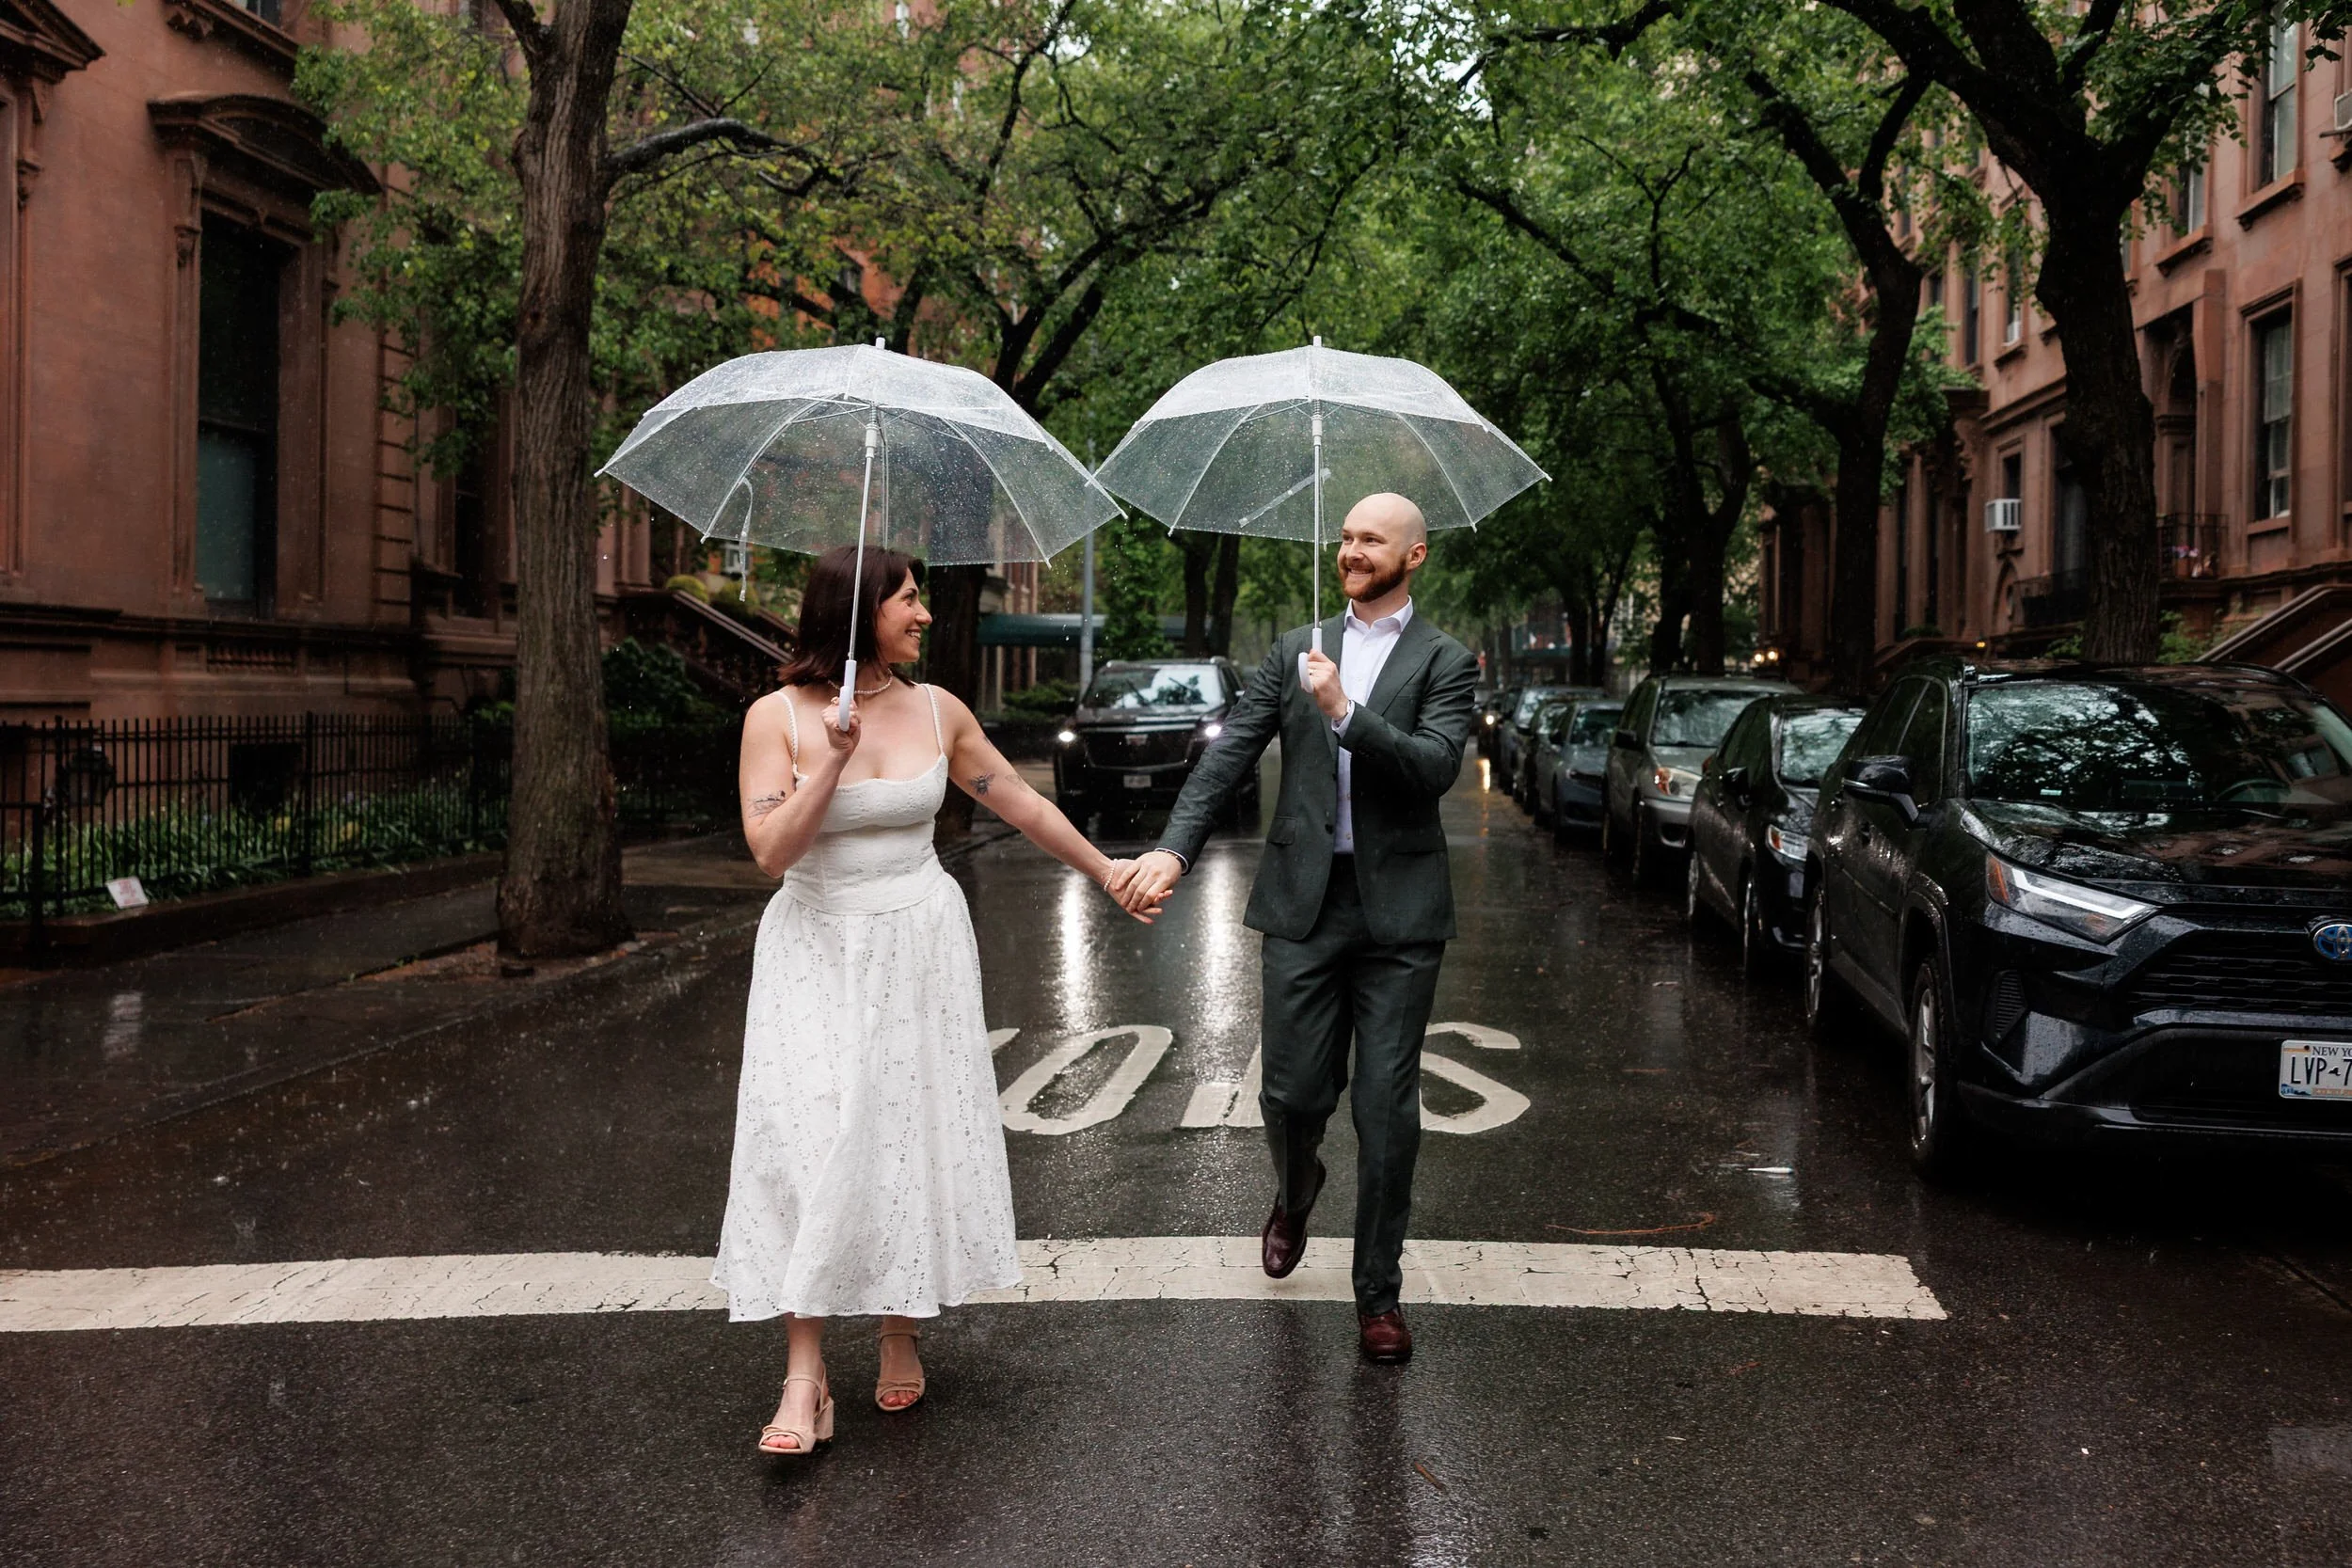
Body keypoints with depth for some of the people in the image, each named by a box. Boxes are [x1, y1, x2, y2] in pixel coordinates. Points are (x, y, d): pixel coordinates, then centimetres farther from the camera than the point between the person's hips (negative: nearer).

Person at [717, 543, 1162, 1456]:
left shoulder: (936, 711, 2)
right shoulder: (779, 716, -7)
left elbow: (1021, 805, 12)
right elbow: (770, 852, -14)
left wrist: (1107, 873, 18)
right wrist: (835, 759, -22)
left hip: (921, 945, 3)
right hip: (818, 951, -2)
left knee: (916, 1136, 6)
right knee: (810, 1144, -8)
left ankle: (902, 1339, 24)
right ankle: (805, 1380, -2)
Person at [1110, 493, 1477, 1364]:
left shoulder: (1444, 662, 3)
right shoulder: (1296, 650, 11)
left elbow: (1437, 766, -13)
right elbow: (1231, 756, 4)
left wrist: (1345, 711, -23)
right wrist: (1174, 849, -8)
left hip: (1397, 911, -2)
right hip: (1303, 902, 2)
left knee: (1387, 1112, 1)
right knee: (1293, 1094, 4)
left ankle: (1377, 1296, 16)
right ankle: (1295, 1194, 39)